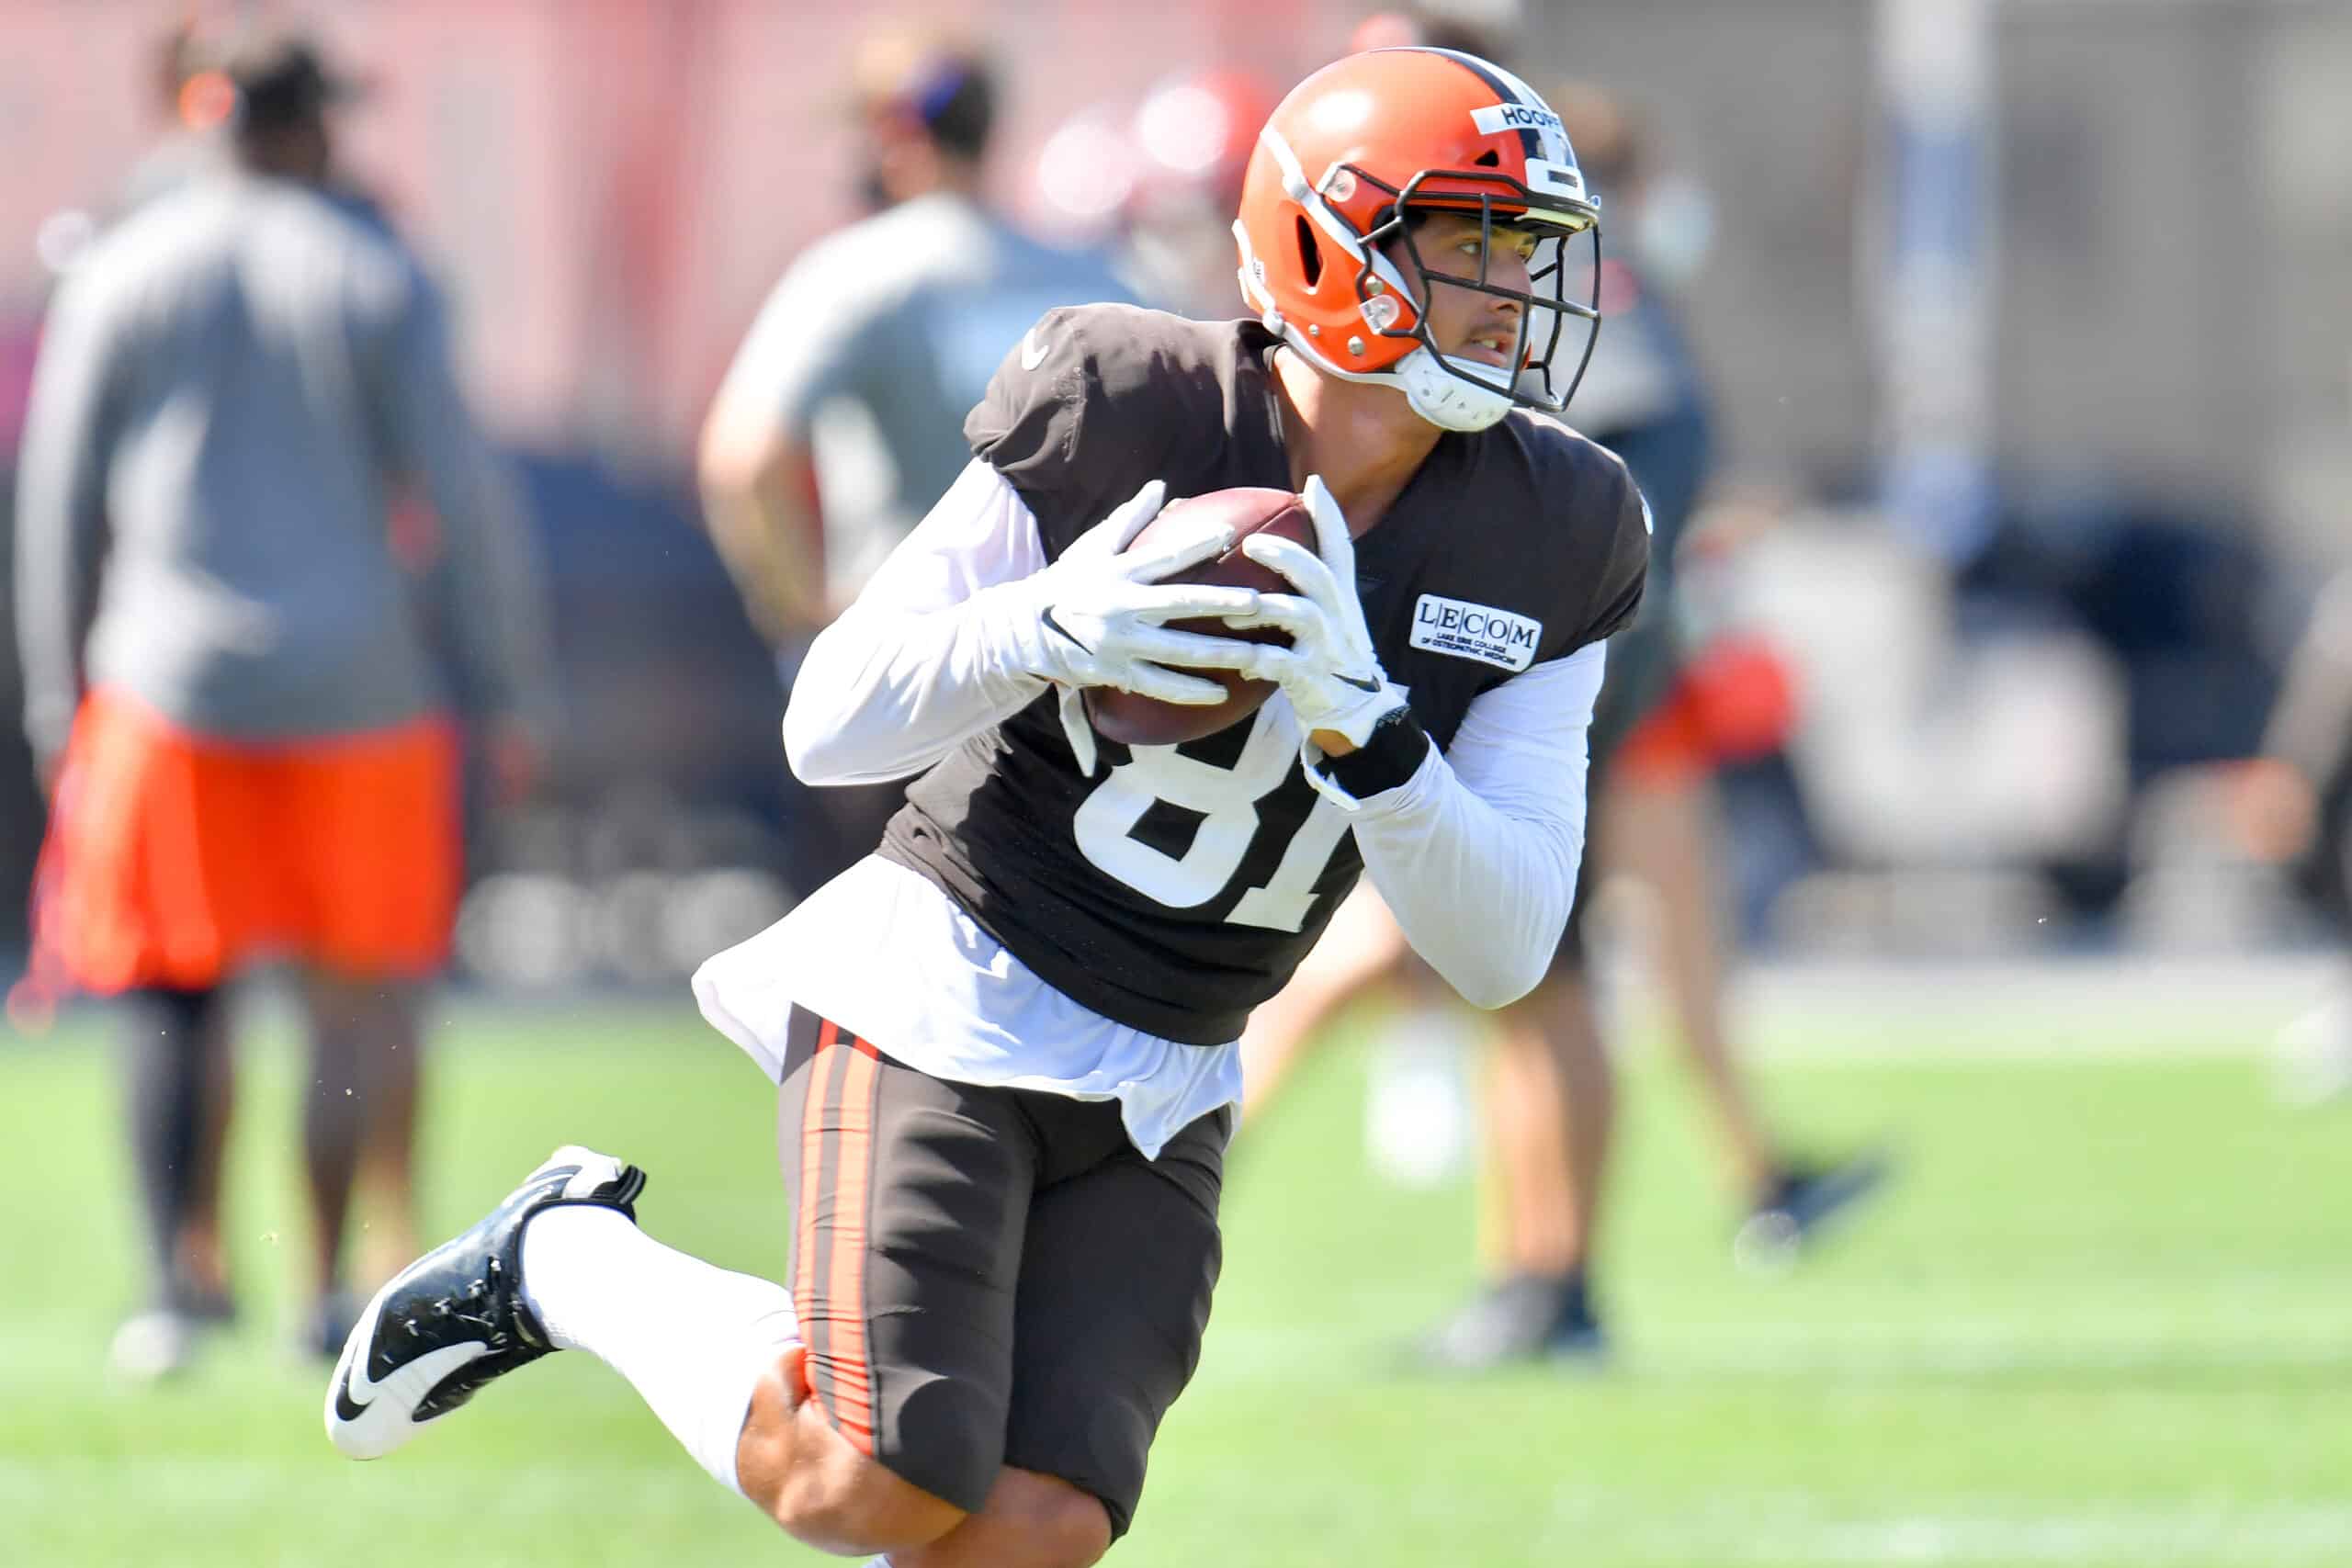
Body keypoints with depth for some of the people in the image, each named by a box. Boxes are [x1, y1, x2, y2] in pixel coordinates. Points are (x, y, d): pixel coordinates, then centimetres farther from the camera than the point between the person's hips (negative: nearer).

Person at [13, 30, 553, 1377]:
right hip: (356, 690, -1)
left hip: (171, 691, 1)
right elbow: (464, 494, -4)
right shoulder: (376, 280, -2)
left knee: (179, 995, 8)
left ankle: (188, 1272, -2)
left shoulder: (115, 280, 3)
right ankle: (334, 1289, 6)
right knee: (365, 994, 9)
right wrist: (515, 694, 2)